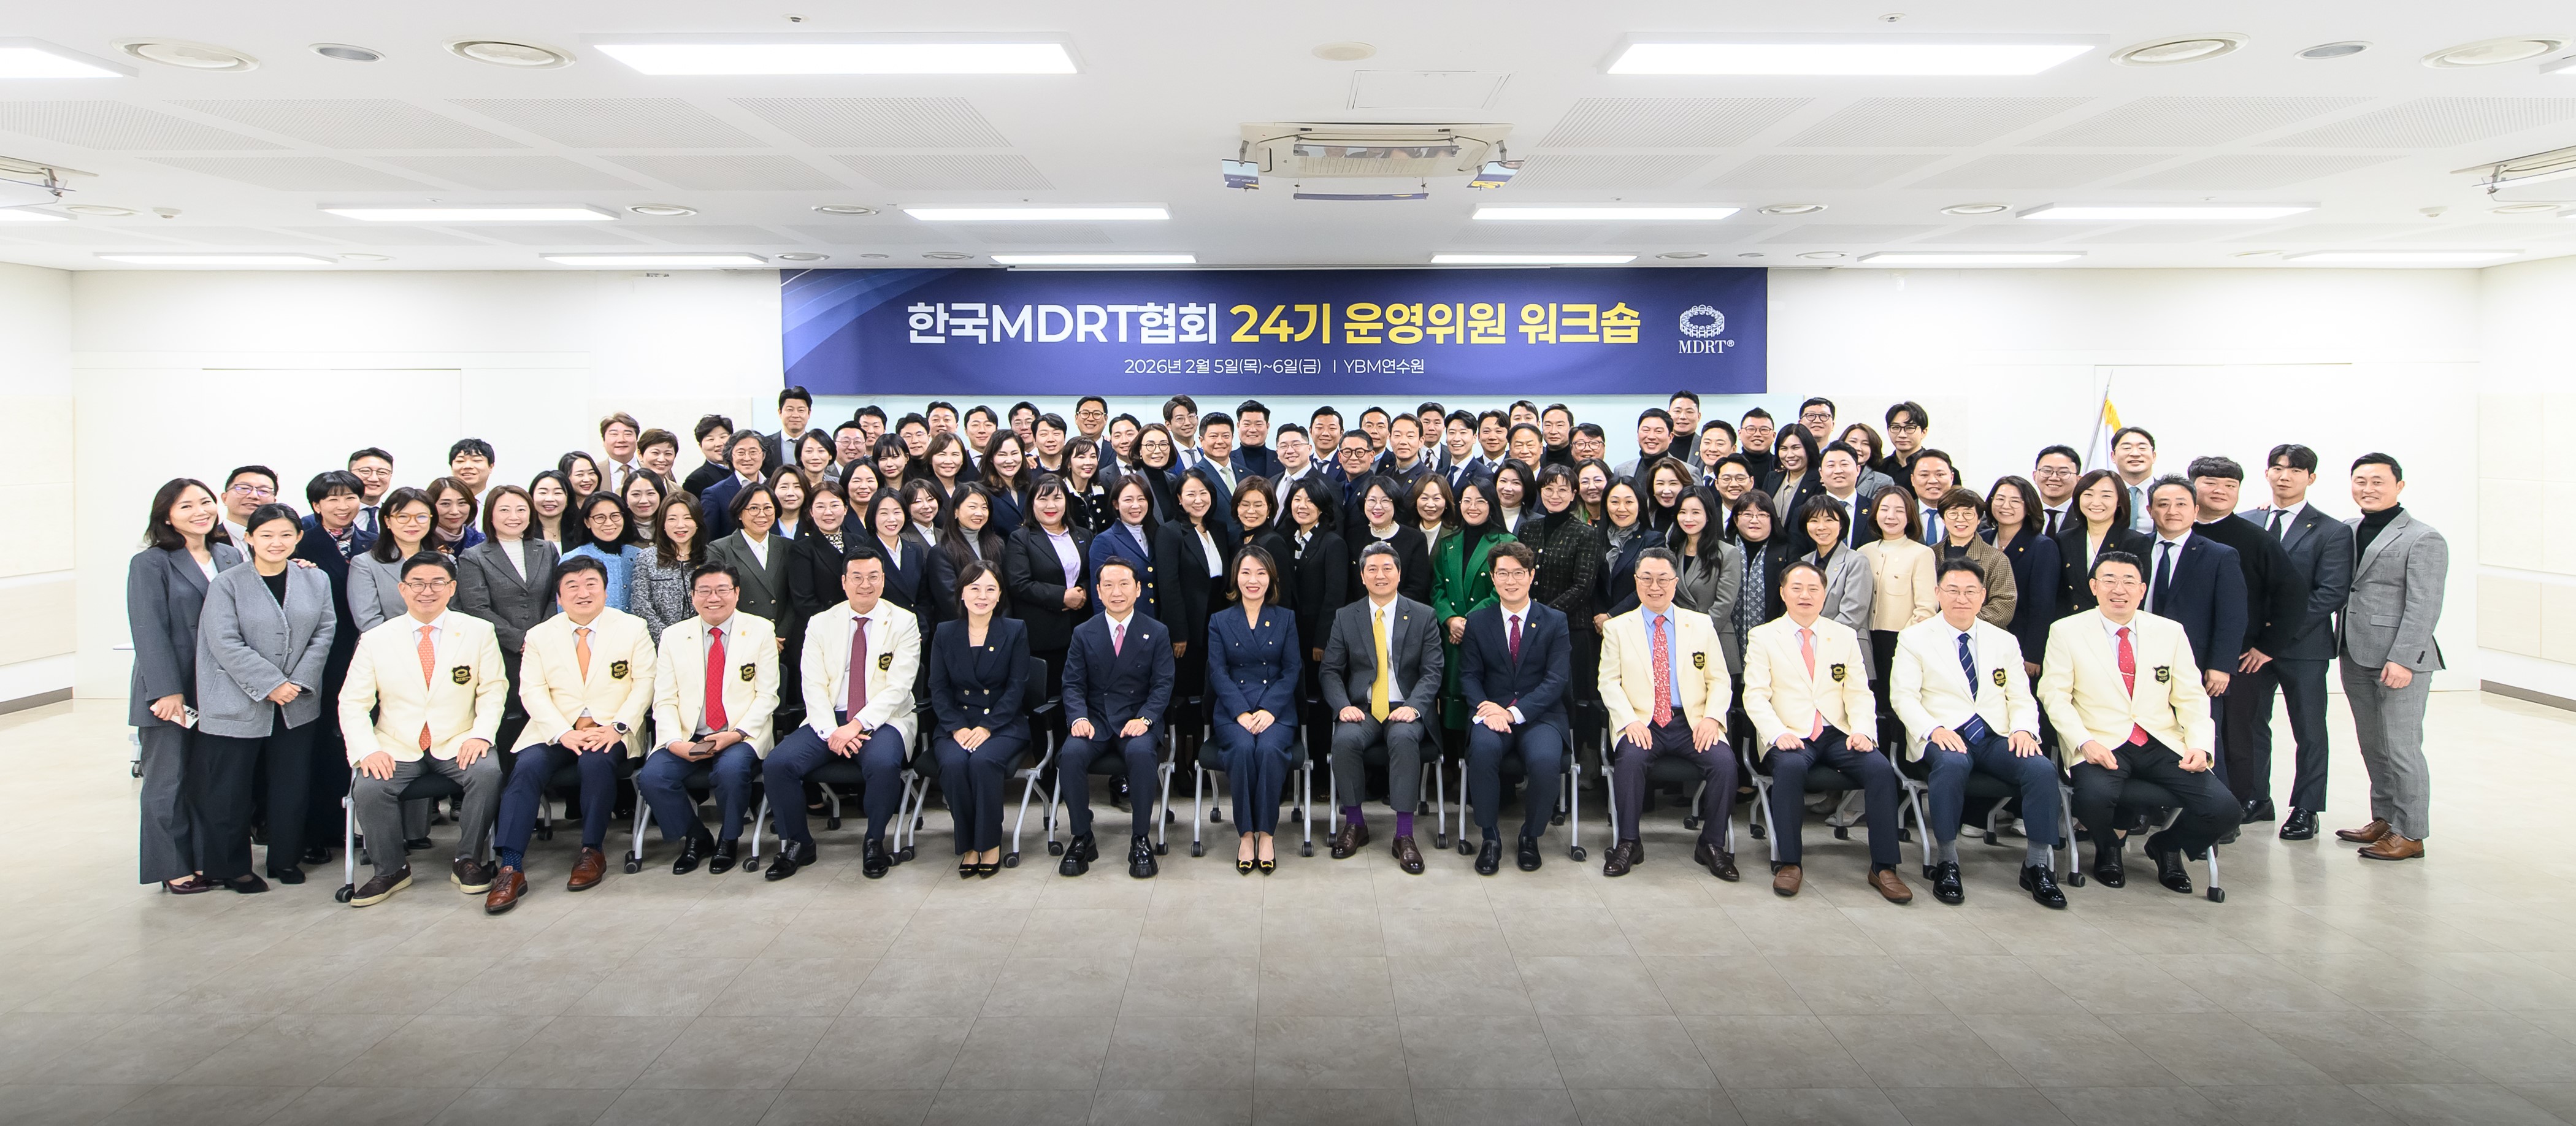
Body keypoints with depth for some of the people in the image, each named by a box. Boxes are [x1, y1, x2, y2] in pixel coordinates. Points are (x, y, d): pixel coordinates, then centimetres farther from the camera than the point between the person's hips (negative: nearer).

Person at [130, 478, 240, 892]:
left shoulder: (231, 557, 9)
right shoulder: (150, 564, -6)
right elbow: (149, 632, -11)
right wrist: (167, 691, -17)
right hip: (169, 692, -4)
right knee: (168, 780, 4)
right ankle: (174, 868, 14)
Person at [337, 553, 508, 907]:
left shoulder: (479, 632, 4)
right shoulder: (375, 640, 4)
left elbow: (493, 690, 3)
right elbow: (352, 703, 2)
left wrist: (481, 734, -15)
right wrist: (367, 750, -15)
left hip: (458, 746, -1)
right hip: (396, 749, 1)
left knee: (488, 772, -30)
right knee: (368, 788, -27)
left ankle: (468, 861, -9)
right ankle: (391, 869, -2)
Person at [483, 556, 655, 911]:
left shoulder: (633, 628, 7)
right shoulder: (540, 635, 10)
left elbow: (644, 683, 2)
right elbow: (533, 692, 2)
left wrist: (618, 727, -13)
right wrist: (564, 732, -15)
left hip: (611, 731, -2)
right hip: (556, 731, 2)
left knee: (596, 762, -33)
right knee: (527, 766, -26)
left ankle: (592, 852, -17)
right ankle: (510, 868, -28)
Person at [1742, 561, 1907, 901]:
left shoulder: (1845, 636, 16)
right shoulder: (1763, 636, 7)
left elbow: (1859, 692, 11)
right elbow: (1755, 695, -2)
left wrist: (1862, 730, -10)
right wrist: (1779, 733, -19)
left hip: (1837, 734, 3)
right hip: (1789, 736, -3)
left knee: (1880, 768, -26)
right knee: (1791, 766, -36)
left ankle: (1883, 868, -17)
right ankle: (1789, 863, -24)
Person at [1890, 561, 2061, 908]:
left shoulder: (2005, 641, 17)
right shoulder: (1915, 638, 6)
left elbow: (2022, 699, 15)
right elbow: (1903, 695, -1)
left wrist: (2023, 728, -8)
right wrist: (1934, 730, -19)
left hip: (1996, 737, 3)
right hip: (1944, 737, -3)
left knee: (2042, 768, -26)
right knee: (1952, 763, -38)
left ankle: (2037, 866, -12)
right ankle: (1947, 863, -23)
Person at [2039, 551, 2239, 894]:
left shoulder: (2170, 631, 12)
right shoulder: (2066, 631, 2)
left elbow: (2191, 698, 11)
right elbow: (2055, 695, -2)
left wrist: (2199, 745, -6)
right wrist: (2086, 742, -17)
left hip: (2163, 744, 3)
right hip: (2102, 746, -3)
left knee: (2223, 810, -19)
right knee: (2094, 797, -35)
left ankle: (2166, 847, 16)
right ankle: (2109, 847, 4)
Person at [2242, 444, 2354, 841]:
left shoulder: (2332, 532, -2)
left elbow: (2332, 593, -11)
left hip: (2303, 647, -3)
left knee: (2309, 731, 6)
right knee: (2245, 723, 7)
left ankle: (2305, 810, 17)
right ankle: (2254, 799, 21)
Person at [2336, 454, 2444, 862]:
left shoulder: (2423, 539, -8)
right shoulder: (2347, 532, 11)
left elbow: (2424, 608, -13)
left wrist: (2402, 659, -19)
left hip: (2400, 661, -7)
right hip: (2355, 657, 7)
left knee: (2401, 748, -3)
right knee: (2371, 745, 14)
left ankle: (2410, 833, 6)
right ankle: (2384, 819, 26)